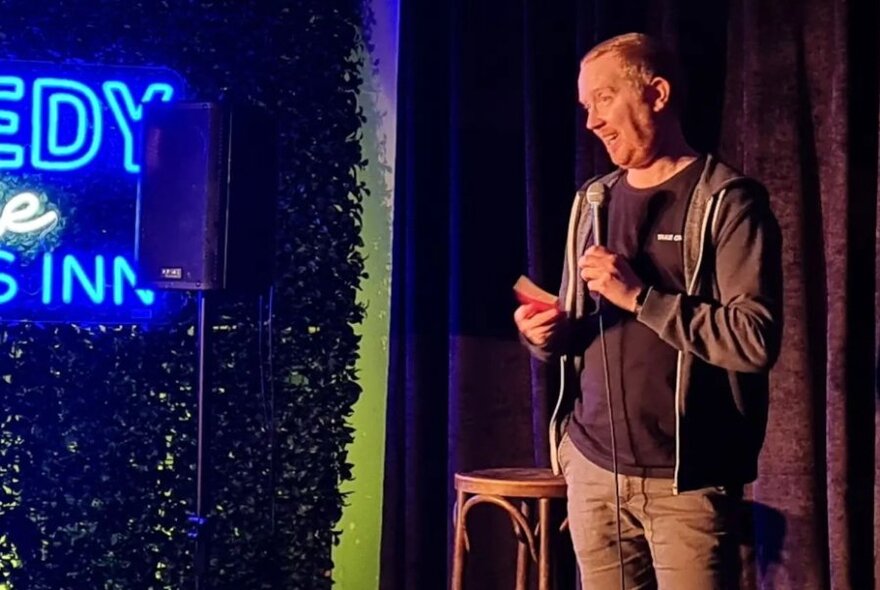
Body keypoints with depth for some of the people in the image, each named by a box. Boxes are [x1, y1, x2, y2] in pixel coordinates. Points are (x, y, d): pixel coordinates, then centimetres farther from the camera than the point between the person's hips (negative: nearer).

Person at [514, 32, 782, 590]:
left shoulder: (727, 201, -8)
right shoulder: (593, 201, 12)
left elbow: (755, 340, -18)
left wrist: (641, 297, -19)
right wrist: (548, 334, -2)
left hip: (687, 479, -5)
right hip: (593, 466, 6)